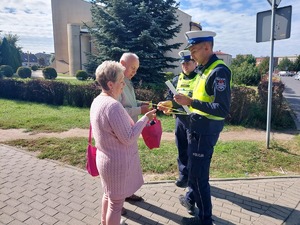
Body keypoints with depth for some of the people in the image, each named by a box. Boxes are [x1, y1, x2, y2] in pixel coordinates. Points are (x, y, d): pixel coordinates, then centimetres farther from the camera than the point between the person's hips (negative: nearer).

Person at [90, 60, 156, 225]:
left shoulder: (97, 101, 2)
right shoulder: (113, 105, -28)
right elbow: (128, 139, -25)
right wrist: (145, 118, -16)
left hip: (106, 158, 10)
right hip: (117, 162, -10)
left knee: (109, 194, 29)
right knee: (116, 202, 11)